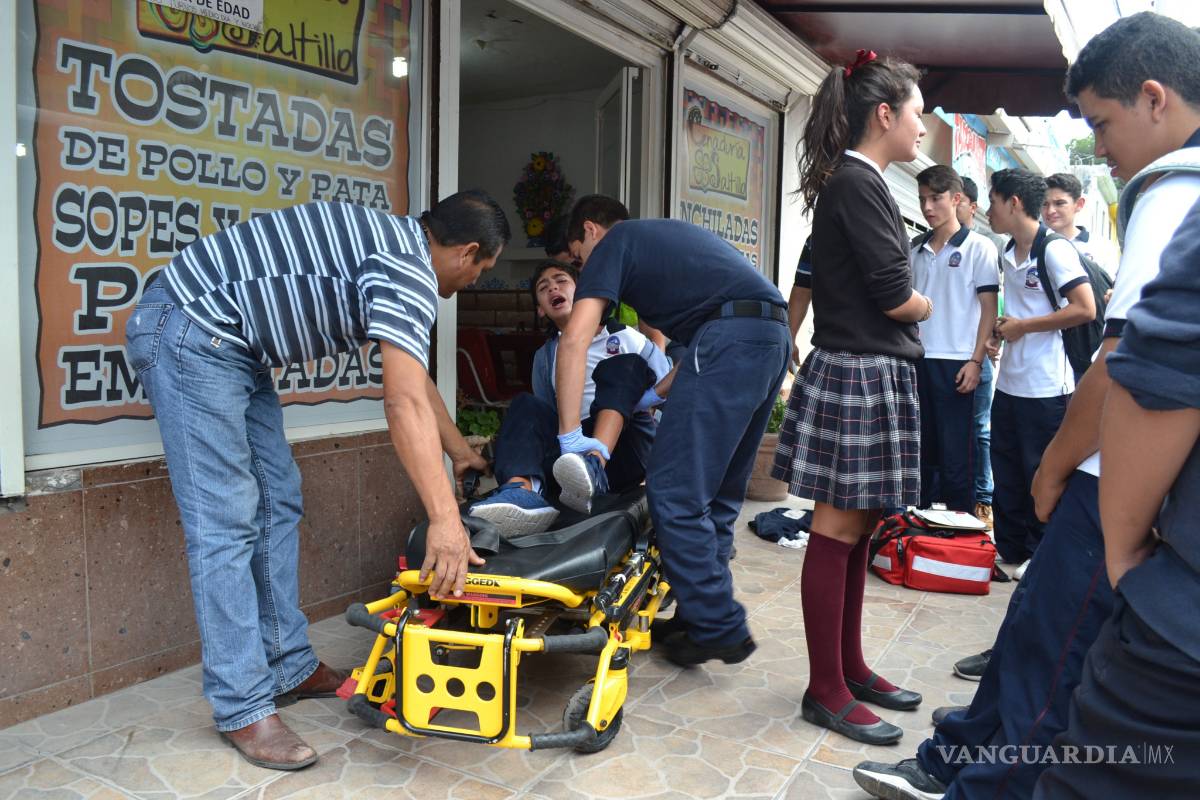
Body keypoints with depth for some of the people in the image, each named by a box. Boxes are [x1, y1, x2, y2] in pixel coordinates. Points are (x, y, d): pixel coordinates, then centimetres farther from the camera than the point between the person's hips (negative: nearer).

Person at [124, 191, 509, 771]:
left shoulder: (397, 248, 14)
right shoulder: (411, 271, -18)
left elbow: (415, 376, 22)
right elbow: (405, 403, -28)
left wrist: (459, 451, 30)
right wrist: (445, 519, -30)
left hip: (232, 346, 11)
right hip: (188, 333, -11)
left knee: (277, 501, 9)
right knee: (226, 521, -10)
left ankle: (291, 666, 17)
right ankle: (242, 709, -2)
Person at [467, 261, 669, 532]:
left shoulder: (625, 338, 11)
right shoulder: (545, 357, 20)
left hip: (625, 450, -2)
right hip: (571, 453, 2)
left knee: (621, 366, -19)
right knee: (526, 406, -19)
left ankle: (594, 466, -44)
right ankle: (522, 490, -51)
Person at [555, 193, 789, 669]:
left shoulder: (612, 244, 10)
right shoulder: (668, 234, 33)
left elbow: (575, 339, -4)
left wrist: (569, 434, -2)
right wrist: (657, 395, 33)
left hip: (729, 339, -9)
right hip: (774, 337, 9)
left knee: (674, 492, -4)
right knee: (718, 494, 15)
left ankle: (718, 629, 1)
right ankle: (704, 614, 22)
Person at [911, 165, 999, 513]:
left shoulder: (978, 247, 1)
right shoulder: (916, 250, 14)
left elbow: (989, 308, -2)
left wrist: (976, 361, -11)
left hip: (954, 363, -5)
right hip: (917, 360, 5)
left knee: (955, 458, -1)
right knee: (923, 452, 11)